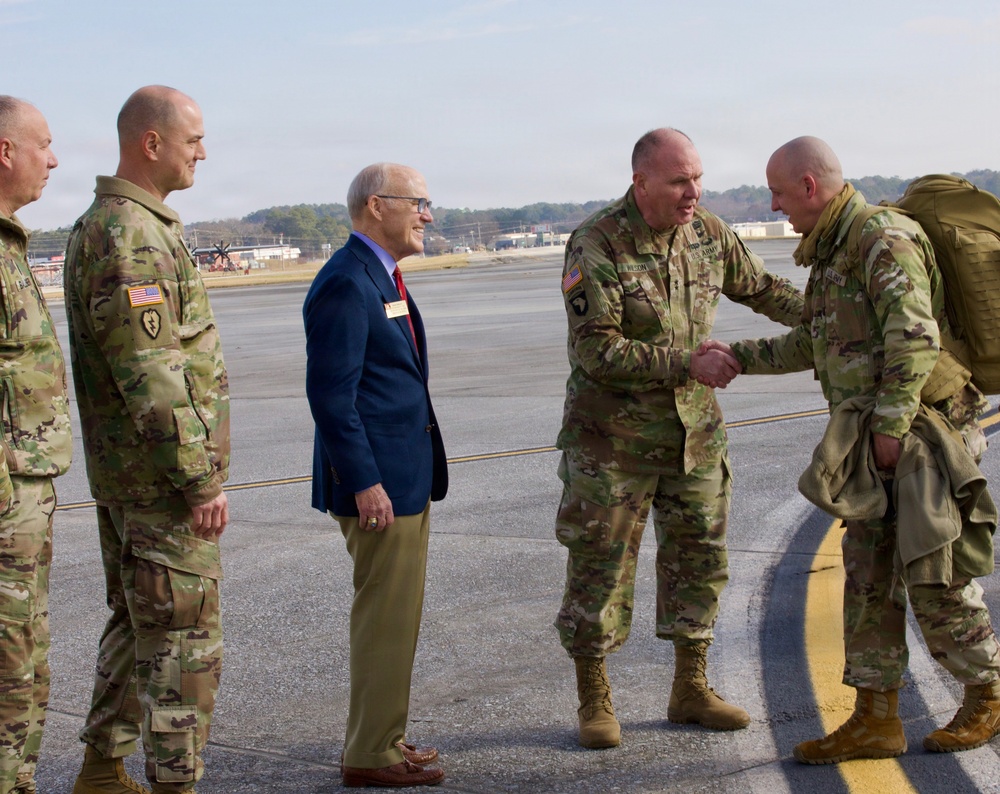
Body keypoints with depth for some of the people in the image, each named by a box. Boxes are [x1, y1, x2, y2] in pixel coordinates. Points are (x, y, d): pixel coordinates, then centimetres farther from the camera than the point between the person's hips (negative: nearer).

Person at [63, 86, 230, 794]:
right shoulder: (132, 236, -19)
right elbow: (150, 375, -24)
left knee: (137, 623, 19)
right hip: (162, 476, -11)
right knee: (183, 638, -4)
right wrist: (202, 478, -21)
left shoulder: (101, 226, 15)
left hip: (121, 472, 11)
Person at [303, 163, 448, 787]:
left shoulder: (381, 279, 16)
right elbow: (331, 395, -21)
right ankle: (372, 755, 7)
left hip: (407, 478, 10)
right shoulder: (346, 285, -17)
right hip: (378, 483, -10)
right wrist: (365, 482, -22)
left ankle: (384, 737, 27)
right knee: (385, 618, -3)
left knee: (396, 617, 16)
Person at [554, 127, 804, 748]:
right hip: (613, 435, -6)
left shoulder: (709, 234, 0)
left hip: (695, 430, 6)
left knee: (700, 557, 10)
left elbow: (763, 290, 17)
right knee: (601, 564, 2)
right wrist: (688, 364, -27)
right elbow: (597, 351, -23)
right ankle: (594, 700, 15)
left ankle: (691, 690, 24)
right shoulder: (596, 246, -19)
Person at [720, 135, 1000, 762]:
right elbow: (814, 346, 25)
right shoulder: (832, 252, 16)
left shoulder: (885, 239, -15)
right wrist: (739, 356, 20)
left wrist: (891, 424, -25)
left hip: (922, 434, -9)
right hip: (877, 447, 9)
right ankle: (876, 721, 11)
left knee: (933, 577, -1)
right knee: (869, 579, 7)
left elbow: (915, 336, -24)